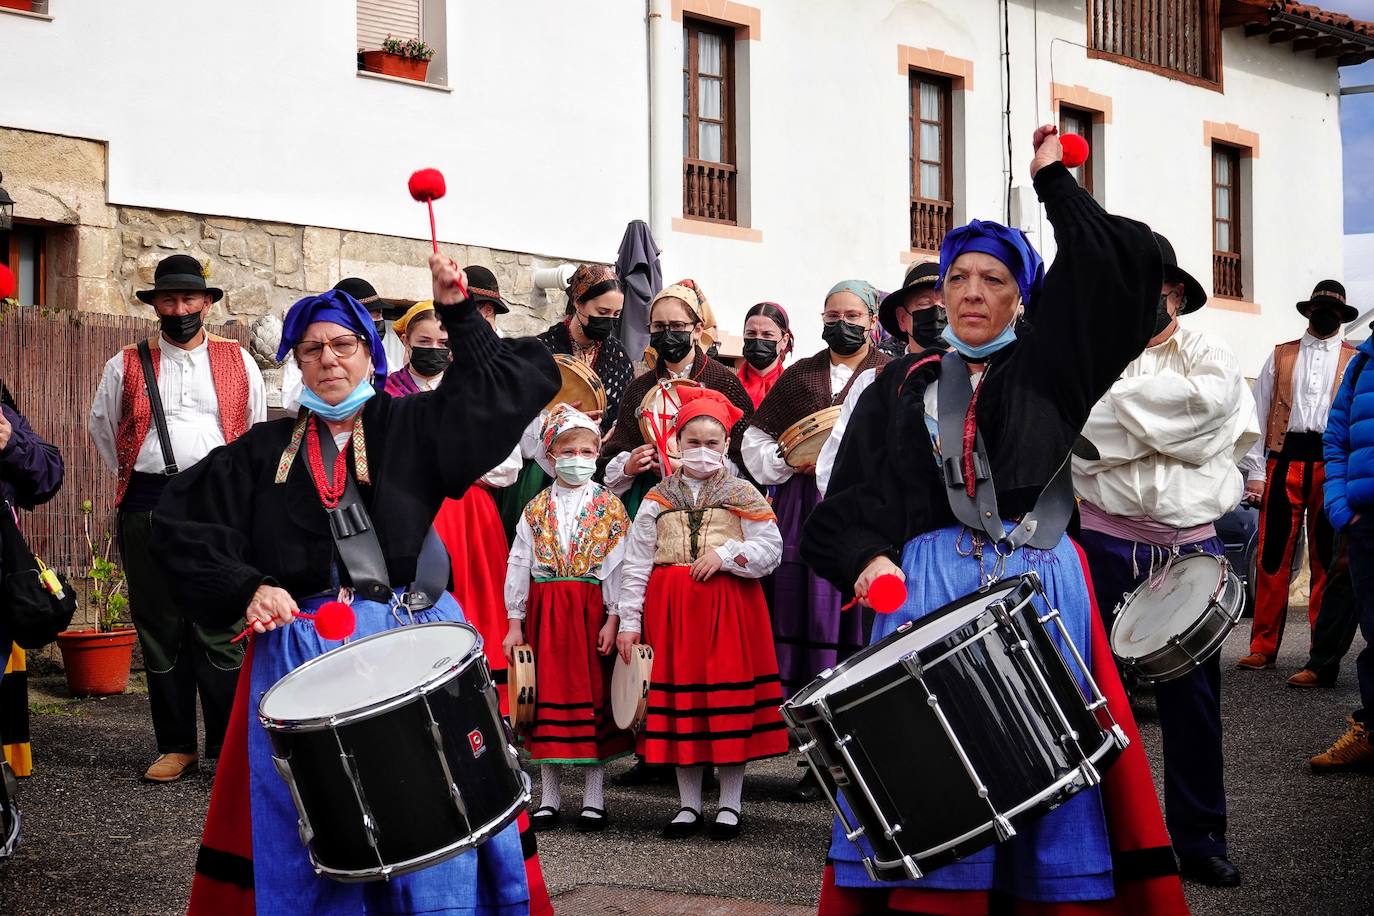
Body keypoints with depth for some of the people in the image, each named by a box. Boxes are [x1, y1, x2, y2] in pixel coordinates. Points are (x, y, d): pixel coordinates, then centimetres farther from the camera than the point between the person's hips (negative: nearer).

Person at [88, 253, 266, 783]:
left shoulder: (238, 362, 9)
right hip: (146, 510, 1)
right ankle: (176, 746, 14)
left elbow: (257, 430, 17)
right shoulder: (125, 366, 9)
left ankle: (230, 746, 2)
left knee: (222, 632, -3)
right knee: (160, 633, 5)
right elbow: (102, 427, 21)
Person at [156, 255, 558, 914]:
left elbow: (505, 384, 4)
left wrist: (458, 313, -4)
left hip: (415, 638, -1)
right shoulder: (267, 451, 11)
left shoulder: (411, 426, 9)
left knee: (430, 806, -6)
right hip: (303, 647, 1)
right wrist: (246, 587, -6)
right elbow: (181, 520, 7)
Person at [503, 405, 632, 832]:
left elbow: (618, 565, -3)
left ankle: (594, 799, 10)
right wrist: (515, 621, 0)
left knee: (593, 694, 1)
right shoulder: (536, 509, 7)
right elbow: (519, 565, 5)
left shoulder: (610, 507, 2)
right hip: (545, 612, 2)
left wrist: (613, 619, -10)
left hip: (592, 610, -2)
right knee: (549, 693, 6)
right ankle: (549, 798, 15)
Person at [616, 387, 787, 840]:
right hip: (671, 609, 2)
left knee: (729, 701, -2)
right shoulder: (657, 499, 8)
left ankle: (730, 805, 11)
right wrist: (629, 620, -2)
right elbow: (635, 564, 4)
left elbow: (771, 551, -1)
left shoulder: (744, 495, 6)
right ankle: (688, 805, 16)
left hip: (728, 607, -2)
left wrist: (725, 553, -14)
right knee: (679, 697, 4)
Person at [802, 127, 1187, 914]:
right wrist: (867, 556, -13)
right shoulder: (904, 386, 15)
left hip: (1038, 583, 0)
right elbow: (854, 490, 6)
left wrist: (1053, 180, 10)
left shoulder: (1047, 368, 13)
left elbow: (1122, 264, 3)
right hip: (928, 581, 0)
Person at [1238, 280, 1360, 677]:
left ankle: (1324, 660, 4)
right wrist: (1255, 472, 2)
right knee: (1272, 557, -1)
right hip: (1284, 461, 1)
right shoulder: (1280, 357, 14)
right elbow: (1259, 413, 10)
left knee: (1328, 563, 0)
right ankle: (1263, 647, 9)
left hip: (1334, 464, -1)